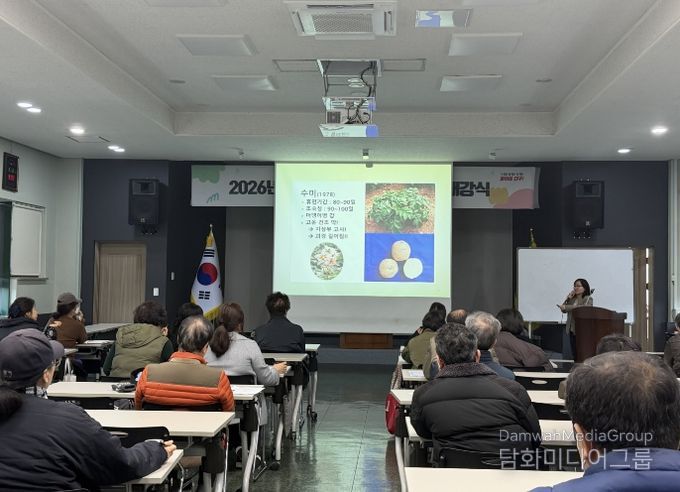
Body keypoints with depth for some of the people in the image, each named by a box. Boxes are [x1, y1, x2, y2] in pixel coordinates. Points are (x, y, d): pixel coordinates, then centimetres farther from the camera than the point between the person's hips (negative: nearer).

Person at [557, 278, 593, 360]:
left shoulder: (588, 299, -1)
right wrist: (568, 299, -1)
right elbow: (563, 310, 8)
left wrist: (565, 307, -22)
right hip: (572, 330, 5)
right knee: (574, 354, 8)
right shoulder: (572, 299, 14)